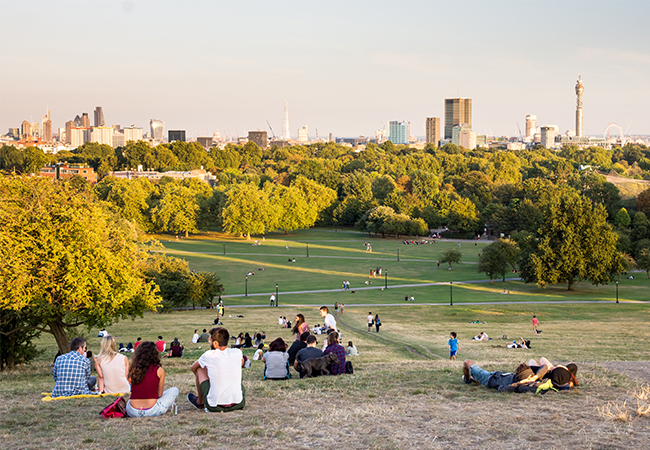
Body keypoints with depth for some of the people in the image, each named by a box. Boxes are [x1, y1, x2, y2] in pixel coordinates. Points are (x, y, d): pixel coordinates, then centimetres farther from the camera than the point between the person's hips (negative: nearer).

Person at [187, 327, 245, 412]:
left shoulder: (208, 355, -8)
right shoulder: (238, 353, -3)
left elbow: (193, 368, 14)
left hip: (215, 407, -2)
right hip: (238, 405, 2)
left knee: (199, 369, 16)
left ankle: (200, 402, 35)